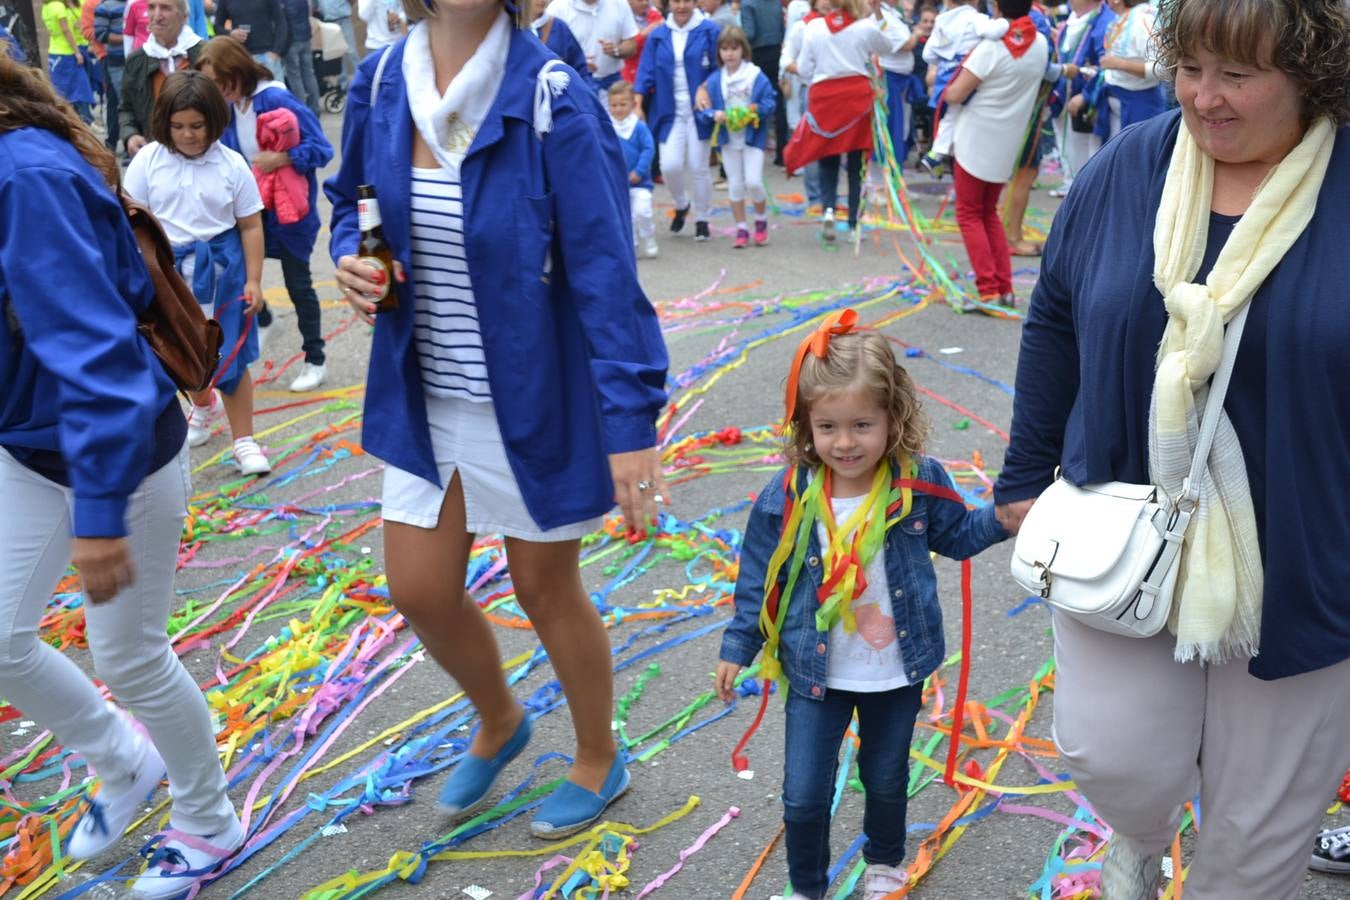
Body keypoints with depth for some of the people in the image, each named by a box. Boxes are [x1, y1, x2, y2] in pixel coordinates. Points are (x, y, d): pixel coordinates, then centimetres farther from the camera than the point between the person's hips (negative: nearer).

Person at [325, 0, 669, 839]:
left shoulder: (553, 101, -19)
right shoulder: (381, 82, -3)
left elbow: (606, 275, -22)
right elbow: (353, 199, 15)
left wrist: (632, 423, -26)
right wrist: (352, 258, -8)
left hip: (533, 399, -5)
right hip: (424, 398, 5)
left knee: (546, 588, 11)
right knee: (420, 591, 11)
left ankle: (600, 761, 39)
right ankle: (499, 721, 44)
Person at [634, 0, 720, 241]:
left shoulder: (709, 31, -4)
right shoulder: (658, 35, 4)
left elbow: (719, 69, -2)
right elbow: (647, 72, 2)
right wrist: (638, 105, -8)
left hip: (698, 111, -2)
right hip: (669, 112, 2)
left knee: (698, 167, 4)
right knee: (670, 166, -7)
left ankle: (702, 219, 22)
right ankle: (681, 205, 25)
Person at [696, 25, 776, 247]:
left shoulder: (757, 77, -7)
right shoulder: (714, 80, 0)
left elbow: (770, 104, -7)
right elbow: (704, 108, 0)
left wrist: (753, 110, -24)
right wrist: (714, 114, -20)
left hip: (753, 136, -3)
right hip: (728, 138, 3)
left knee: (753, 182, -10)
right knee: (735, 185, 8)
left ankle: (761, 220, 17)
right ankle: (741, 229, 19)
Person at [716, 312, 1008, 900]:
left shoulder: (919, 484, -13)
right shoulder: (786, 499, -16)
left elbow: (957, 534, 6)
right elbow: (758, 580, -4)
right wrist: (737, 648, 1)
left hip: (897, 672, 1)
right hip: (816, 674, -1)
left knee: (886, 781, 22)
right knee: (803, 798, 5)